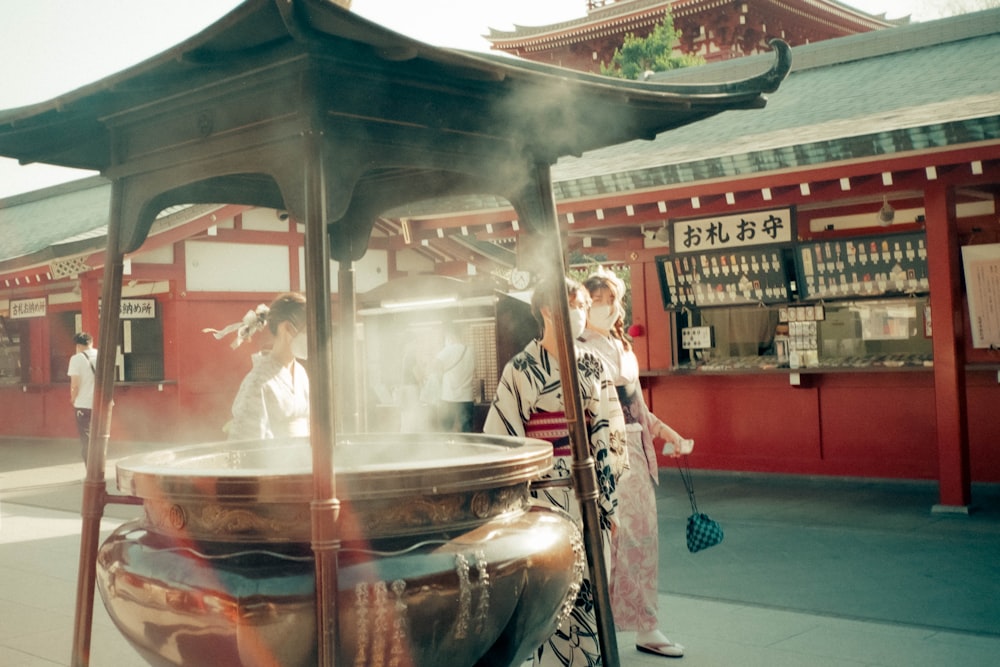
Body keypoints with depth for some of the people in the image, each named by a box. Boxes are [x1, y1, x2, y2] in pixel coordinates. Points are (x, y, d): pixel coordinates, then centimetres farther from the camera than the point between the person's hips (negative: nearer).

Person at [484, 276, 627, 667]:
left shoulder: (592, 368, 8)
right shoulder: (520, 370, -5)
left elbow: (608, 437, 7)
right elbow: (502, 440, -5)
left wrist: (609, 501, 5)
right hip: (542, 500, -4)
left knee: (587, 595, 7)